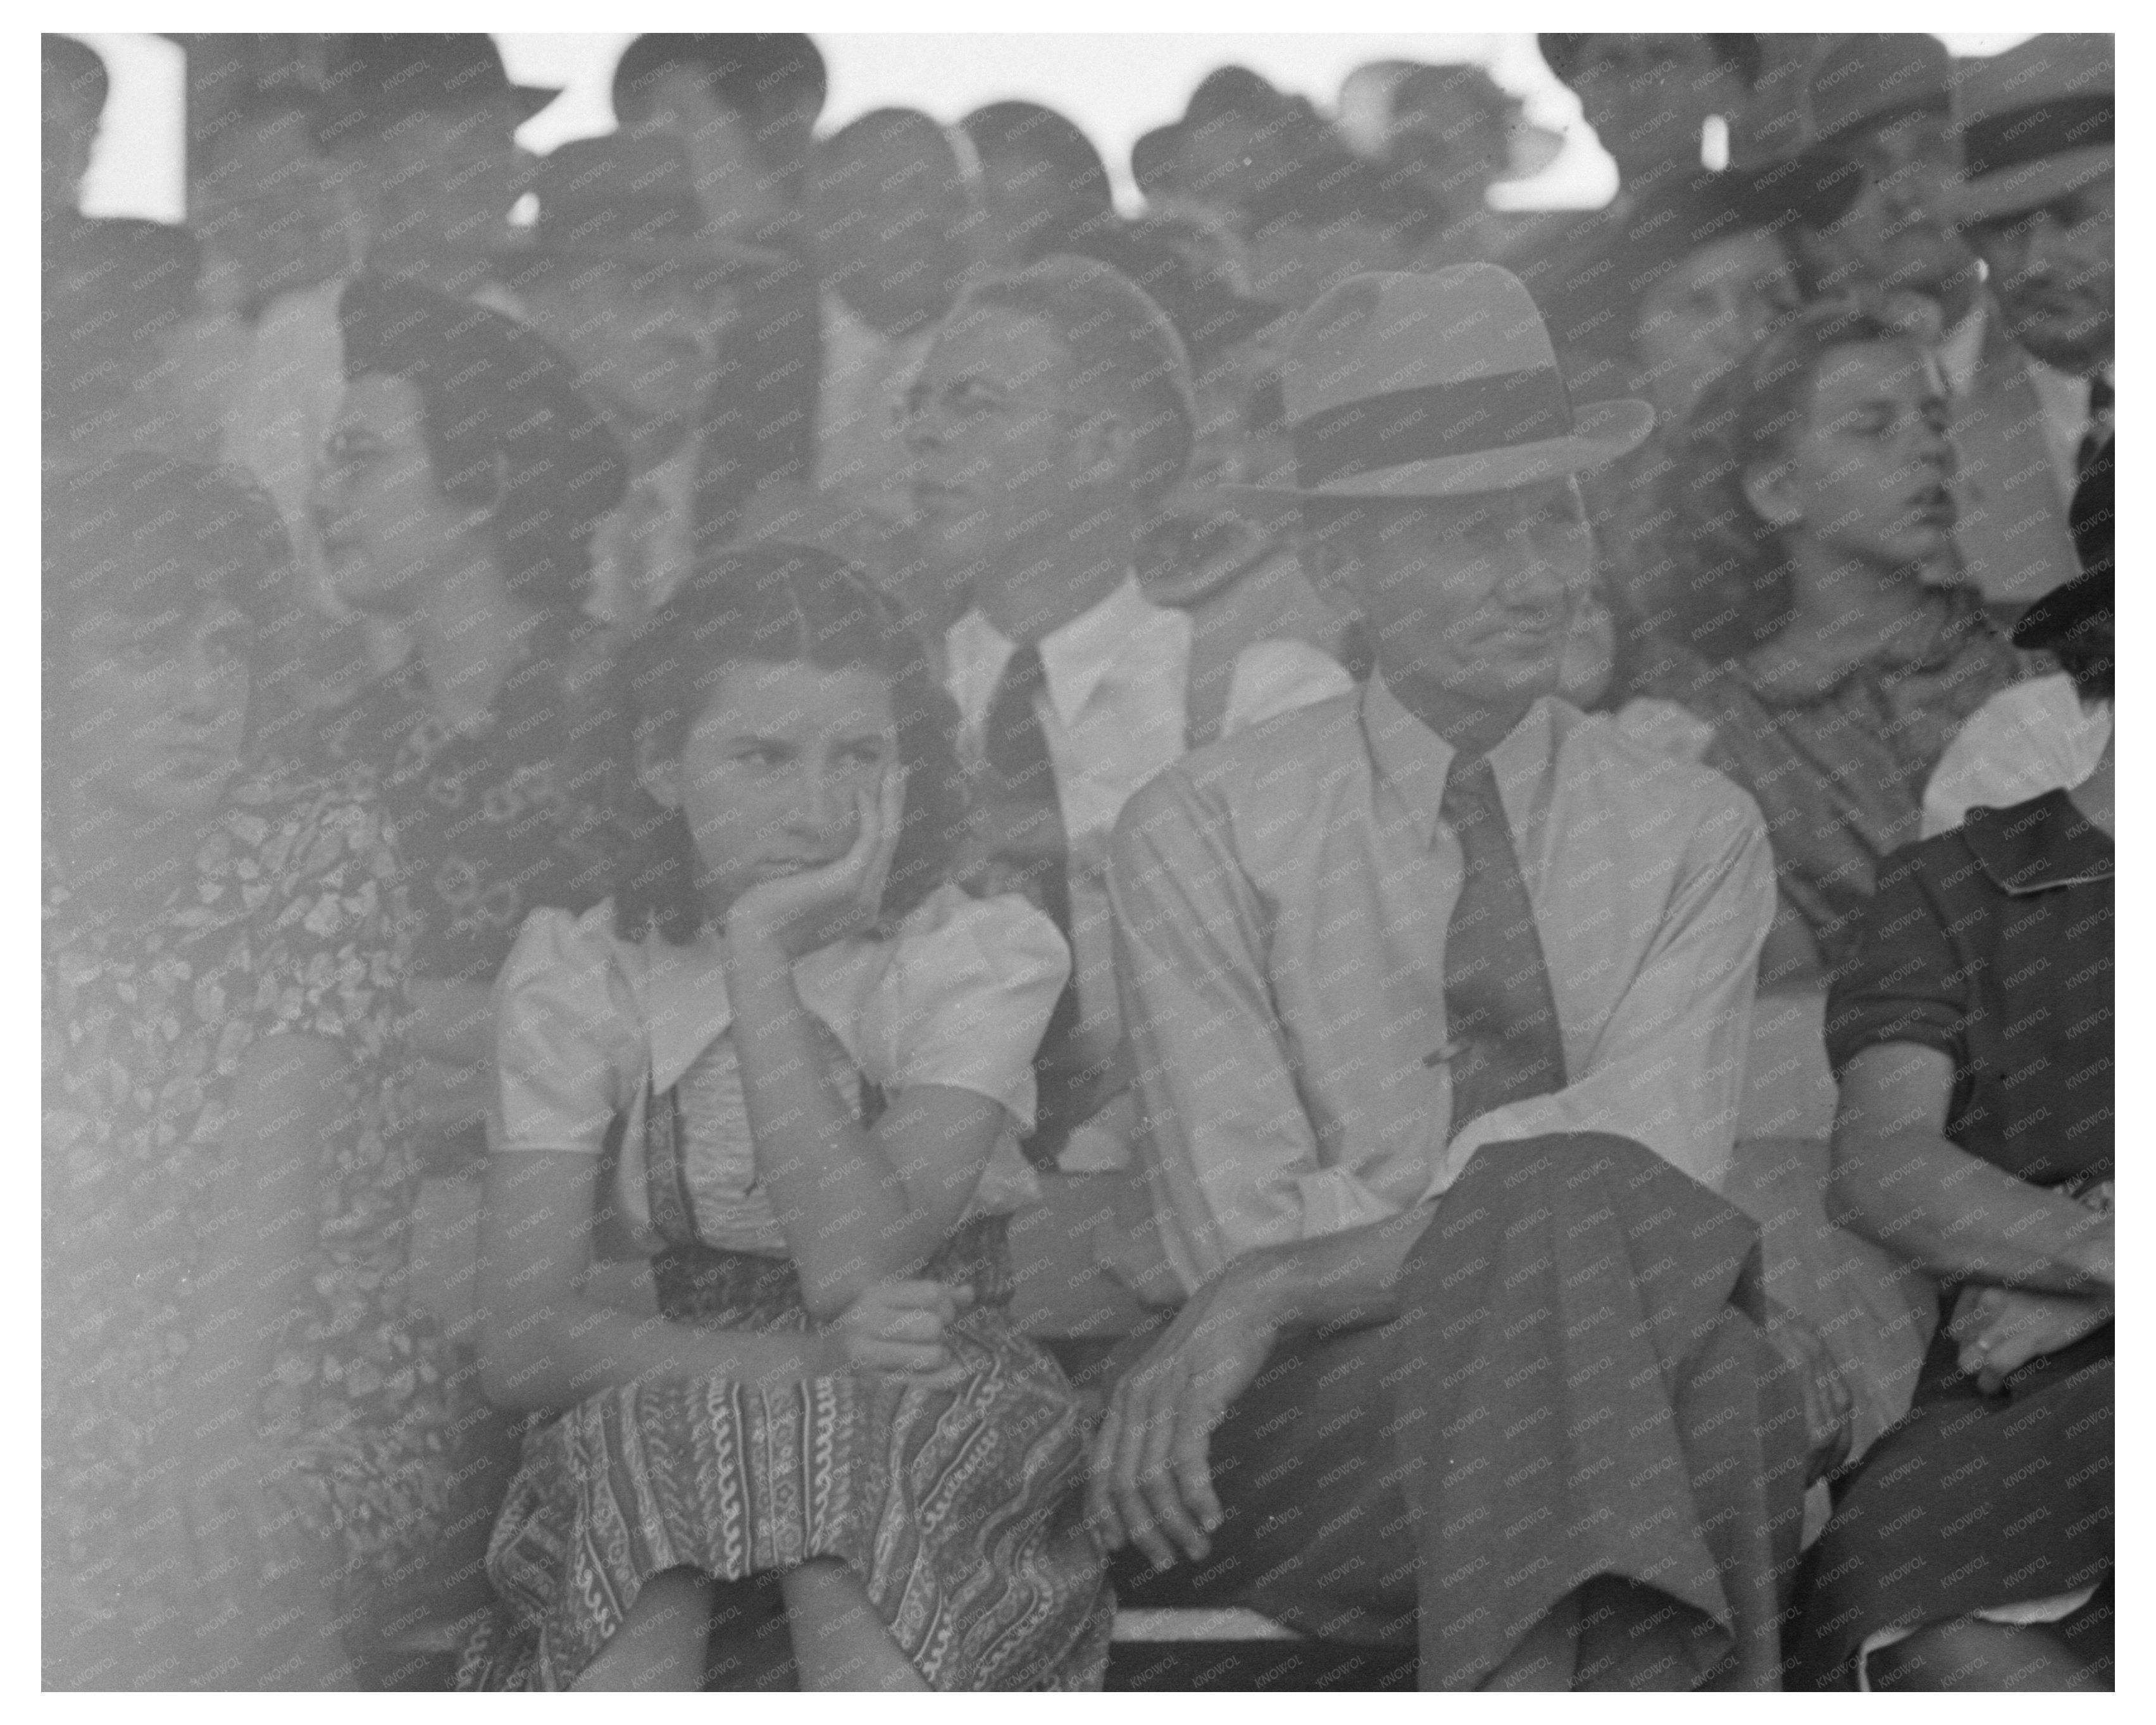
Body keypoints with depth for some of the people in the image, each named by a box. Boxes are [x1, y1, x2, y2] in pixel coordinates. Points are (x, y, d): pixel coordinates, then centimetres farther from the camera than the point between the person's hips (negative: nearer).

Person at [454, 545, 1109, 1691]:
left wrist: (763, 950, -21)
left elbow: (857, 1267, -20)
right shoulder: (578, 975, 0)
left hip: (931, 1430, -1)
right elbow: (521, 1341, -10)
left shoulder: (983, 952, -5)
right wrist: (801, 1359, -26)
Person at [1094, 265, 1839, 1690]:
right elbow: (1242, 1220, -5)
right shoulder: (1202, 833, 6)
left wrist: (1283, 1286, -20)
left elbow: (1653, 1170, -6)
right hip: (1317, 1436, -1)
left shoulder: (1697, 835, 11)